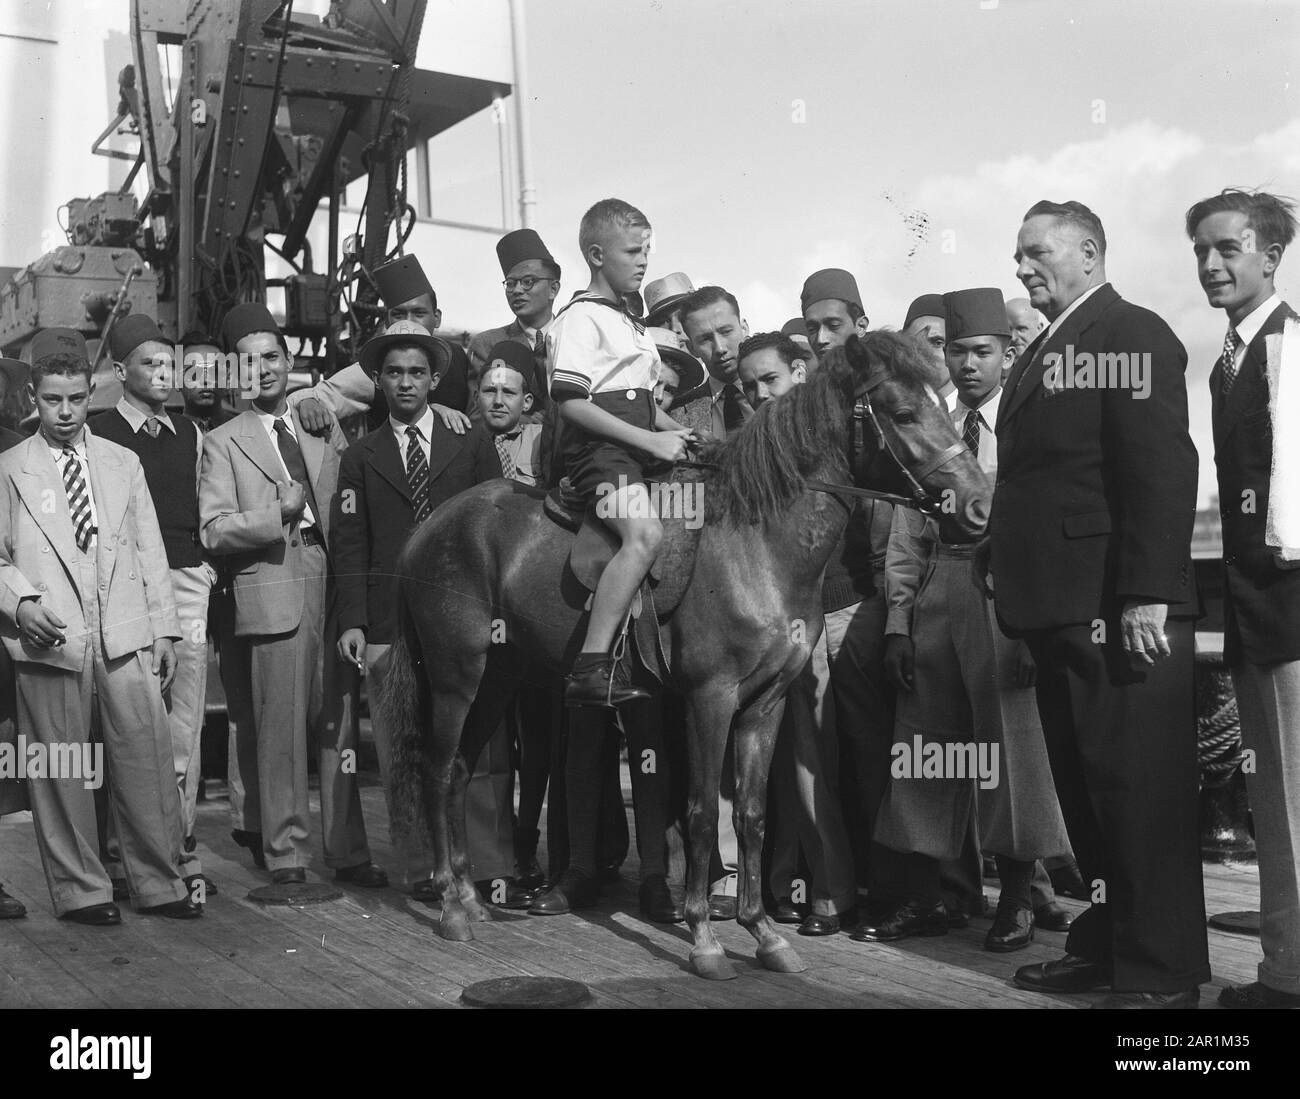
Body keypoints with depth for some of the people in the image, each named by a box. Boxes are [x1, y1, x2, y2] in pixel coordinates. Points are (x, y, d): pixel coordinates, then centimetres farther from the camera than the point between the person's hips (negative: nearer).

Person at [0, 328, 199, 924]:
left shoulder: (123, 463, 14)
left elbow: (149, 552, 13)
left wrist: (163, 630, 8)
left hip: (126, 638, 2)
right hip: (50, 642, -2)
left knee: (148, 760, 0)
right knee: (60, 771, 3)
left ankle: (159, 883, 11)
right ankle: (79, 891, 16)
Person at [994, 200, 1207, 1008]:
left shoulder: (1134, 335, -7)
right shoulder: (1044, 352, 20)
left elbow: (1163, 469, -17)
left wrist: (1148, 595, -23)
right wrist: (1009, 571, 11)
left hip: (1119, 611, -9)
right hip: (1060, 608, 9)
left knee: (1140, 788, -1)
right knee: (1084, 787, 15)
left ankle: (1161, 972, 9)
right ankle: (1106, 942, 28)